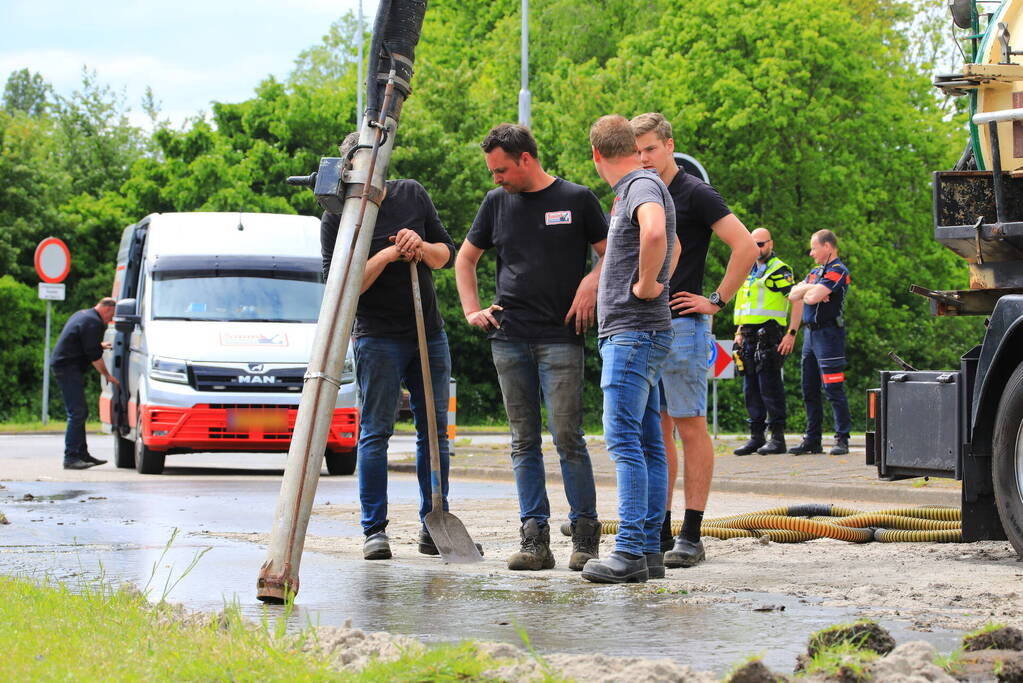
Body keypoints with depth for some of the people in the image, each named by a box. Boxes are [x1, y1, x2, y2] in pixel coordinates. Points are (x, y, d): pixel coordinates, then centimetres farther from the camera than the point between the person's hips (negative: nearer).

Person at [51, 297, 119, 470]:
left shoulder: (82, 315, 20)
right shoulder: (93, 322, -14)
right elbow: (94, 355, -16)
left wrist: (99, 345, 47)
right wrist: (107, 375, -8)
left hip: (62, 364, 11)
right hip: (68, 367, -11)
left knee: (80, 413, 15)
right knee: (77, 414, -13)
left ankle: (82, 454, 19)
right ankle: (71, 457, -16)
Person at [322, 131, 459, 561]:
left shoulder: (412, 195, 8)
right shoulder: (337, 217, -5)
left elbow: (448, 255, 13)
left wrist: (423, 247, -9)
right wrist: (387, 256, -19)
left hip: (430, 334, 5)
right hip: (377, 337, -4)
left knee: (435, 432, 5)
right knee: (375, 432, -6)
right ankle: (374, 529, -2)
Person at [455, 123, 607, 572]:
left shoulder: (576, 199, 2)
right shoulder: (496, 203, 12)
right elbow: (465, 258, 24)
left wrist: (591, 283, -10)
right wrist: (471, 310, 13)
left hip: (560, 338, -4)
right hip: (508, 339, 4)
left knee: (567, 437, -8)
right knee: (524, 442, 3)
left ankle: (585, 535, 0)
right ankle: (534, 539, 4)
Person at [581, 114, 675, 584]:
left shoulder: (643, 185, -11)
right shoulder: (633, 189, 19)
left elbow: (655, 232, -35)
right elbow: (673, 244, 39)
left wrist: (647, 284, -22)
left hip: (635, 333, -10)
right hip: (626, 333, 10)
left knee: (624, 440, -14)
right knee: (647, 445, 8)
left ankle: (630, 551, -18)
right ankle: (650, 550, 9)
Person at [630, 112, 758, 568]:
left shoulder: (695, 195, -7)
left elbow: (746, 248, -14)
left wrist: (717, 301, -12)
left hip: (682, 326, -7)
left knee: (690, 429, -6)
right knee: (657, 432, 8)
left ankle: (691, 537, -6)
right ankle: (659, 534, 11)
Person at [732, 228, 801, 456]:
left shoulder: (779, 271, -5)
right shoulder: (749, 271, 20)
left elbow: (797, 302, -11)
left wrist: (791, 334, -17)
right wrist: (739, 332, 17)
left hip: (768, 336, -8)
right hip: (749, 337, 8)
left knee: (770, 387, -9)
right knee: (750, 388, 8)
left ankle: (778, 438, -6)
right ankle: (756, 436, 13)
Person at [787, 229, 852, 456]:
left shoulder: (837, 271, -9)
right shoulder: (816, 272, 20)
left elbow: (814, 297, -19)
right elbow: (794, 295, 11)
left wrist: (807, 292, 2)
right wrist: (809, 288, -7)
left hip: (828, 333, -9)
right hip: (810, 333, 9)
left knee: (834, 389, -10)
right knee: (810, 390, 10)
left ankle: (842, 439, -9)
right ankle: (812, 440, 15)